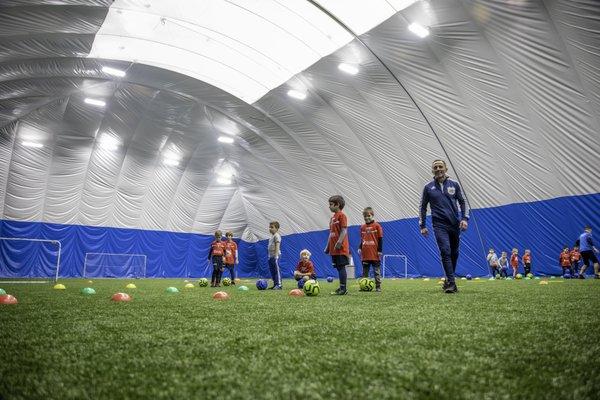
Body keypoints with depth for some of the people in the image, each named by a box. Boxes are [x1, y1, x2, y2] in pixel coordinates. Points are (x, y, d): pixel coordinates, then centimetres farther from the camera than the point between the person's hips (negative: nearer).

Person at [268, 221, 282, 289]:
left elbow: (277, 246, -16)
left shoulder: (276, 236, -9)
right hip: (271, 256, 10)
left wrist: (276, 255, -22)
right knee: (272, 271, 12)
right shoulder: (271, 236, 20)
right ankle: (275, 284, 18)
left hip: (275, 256, -10)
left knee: (277, 270, -10)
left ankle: (279, 285, -10)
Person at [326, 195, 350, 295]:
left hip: (341, 248, -8)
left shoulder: (341, 215, -8)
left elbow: (344, 231, -15)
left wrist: (339, 243, -22)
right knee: (339, 268, 11)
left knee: (341, 267, -6)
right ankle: (341, 288, 17)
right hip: (334, 249, 8)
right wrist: (328, 246, 18)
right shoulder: (332, 217, 18)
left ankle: (343, 289, -2)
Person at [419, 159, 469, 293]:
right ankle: (451, 283, -13)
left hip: (455, 224, 3)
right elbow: (423, 207, 9)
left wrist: (465, 218, 0)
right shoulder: (428, 187, 4)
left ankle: (449, 280, 25)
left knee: (454, 253, 9)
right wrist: (422, 226, 7)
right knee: (445, 252, -15)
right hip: (439, 225, -2)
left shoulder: (454, 185, 7)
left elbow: (462, 202, 13)